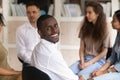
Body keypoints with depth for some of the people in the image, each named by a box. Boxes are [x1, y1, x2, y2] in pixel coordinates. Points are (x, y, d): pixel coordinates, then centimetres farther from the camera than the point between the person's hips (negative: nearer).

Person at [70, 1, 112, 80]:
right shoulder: (85, 28, 10)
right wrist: (82, 62, -10)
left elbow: (104, 52, -5)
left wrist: (89, 63, -13)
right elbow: (82, 48, 8)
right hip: (85, 58, 4)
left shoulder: (105, 30, -3)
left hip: (98, 60, -4)